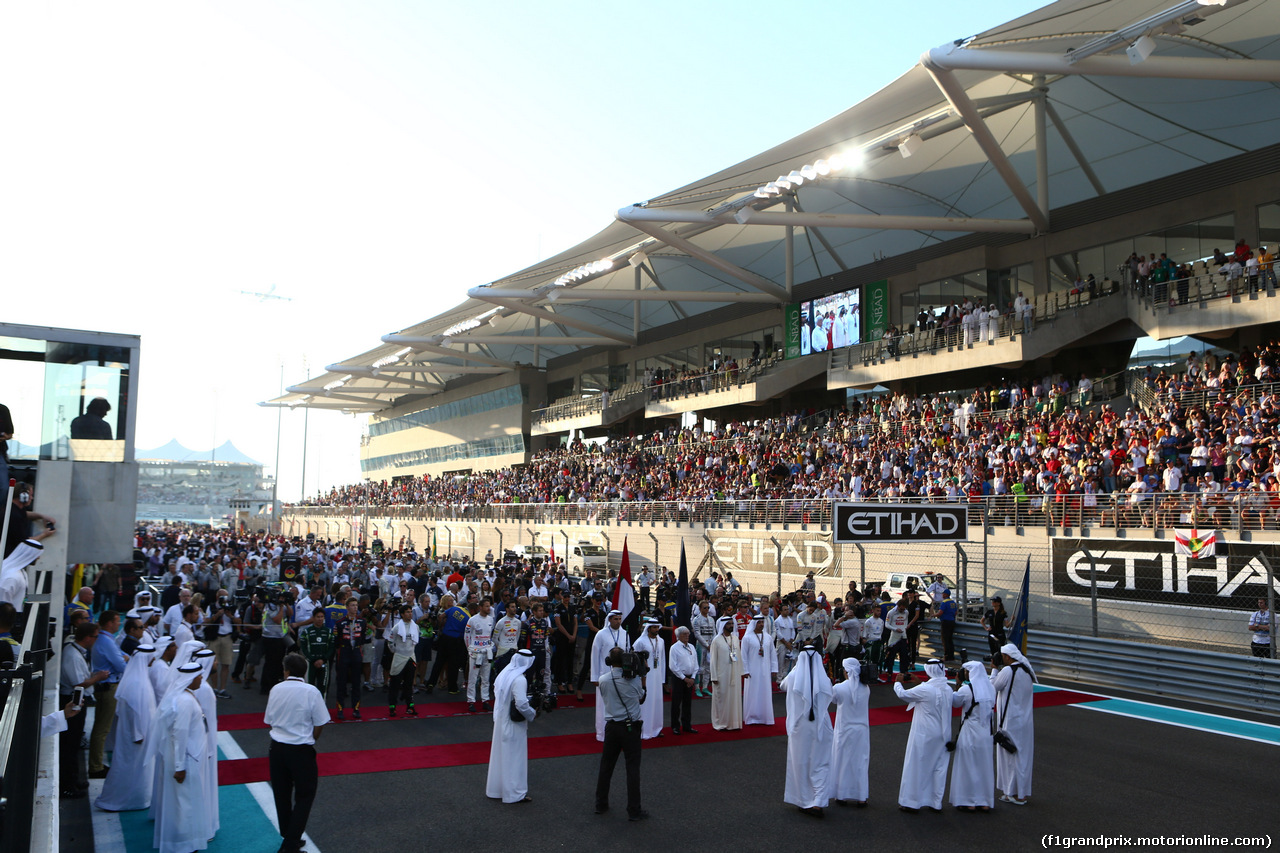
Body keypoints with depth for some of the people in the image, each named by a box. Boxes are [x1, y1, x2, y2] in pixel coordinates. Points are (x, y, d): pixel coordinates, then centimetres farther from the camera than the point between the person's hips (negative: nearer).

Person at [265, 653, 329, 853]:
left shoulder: (276, 689, -3)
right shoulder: (311, 691, -13)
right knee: (304, 795, 10)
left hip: (277, 747, 4)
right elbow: (318, 725, -7)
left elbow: (269, 721, 6)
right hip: (301, 749, -4)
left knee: (282, 794, 18)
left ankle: (287, 837, 31)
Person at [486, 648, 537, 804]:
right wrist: (533, 713, -11)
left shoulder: (504, 673, 1)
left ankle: (495, 788, 33)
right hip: (513, 725, -8)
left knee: (500, 754, 20)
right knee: (515, 757, 4)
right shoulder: (519, 680, -24)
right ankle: (515, 793, 13)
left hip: (500, 719, 8)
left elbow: (496, 692, 12)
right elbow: (521, 704, -27)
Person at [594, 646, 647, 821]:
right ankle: (633, 811, 5)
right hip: (630, 727, -3)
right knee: (633, 768, 2)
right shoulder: (634, 680, -11)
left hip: (611, 726, 3)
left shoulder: (603, 680, -6)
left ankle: (601, 804, 25)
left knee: (606, 765, 15)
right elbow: (641, 699, 6)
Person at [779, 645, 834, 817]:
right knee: (819, 765, 9)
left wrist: (795, 667, 17)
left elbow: (783, 686, 11)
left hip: (799, 727, 0)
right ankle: (818, 802, -1)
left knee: (799, 762, 16)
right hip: (820, 727, 0)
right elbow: (829, 702, 2)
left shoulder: (793, 678, -11)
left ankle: (801, 799, 28)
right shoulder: (825, 680, -12)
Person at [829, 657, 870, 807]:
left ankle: (842, 796, 20)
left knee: (843, 762, 11)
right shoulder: (866, 688, -7)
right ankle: (861, 797, 18)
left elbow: (833, 699, 0)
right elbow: (866, 705, 7)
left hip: (844, 731, -3)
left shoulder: (838, 688, -18)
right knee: (861, 762, 13)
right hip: (862, 730, 3)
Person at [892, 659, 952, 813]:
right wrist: (919, 682, 21)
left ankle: (912, 802, 13)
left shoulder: (925, 689, -22)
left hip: (923, 735, -6)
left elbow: (903, 694, -11)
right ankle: (936, 802, 22)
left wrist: (897, 682, 8)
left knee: (916, 767, 5)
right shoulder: (948, 689, -1)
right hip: (942, 735, 6)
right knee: (939, 768, 14)